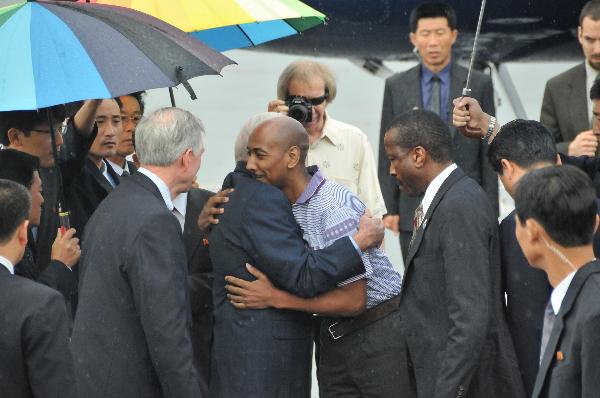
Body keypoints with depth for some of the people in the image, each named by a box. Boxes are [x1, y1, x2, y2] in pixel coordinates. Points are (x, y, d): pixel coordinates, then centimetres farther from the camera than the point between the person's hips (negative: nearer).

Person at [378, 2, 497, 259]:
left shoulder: (479, 85, 2)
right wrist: (389, 209, 0)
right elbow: (388, 154, 7)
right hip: (414, 213, 1)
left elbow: (489, 154, 3)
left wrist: (490, 212, -1)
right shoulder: (396, 87, 6)